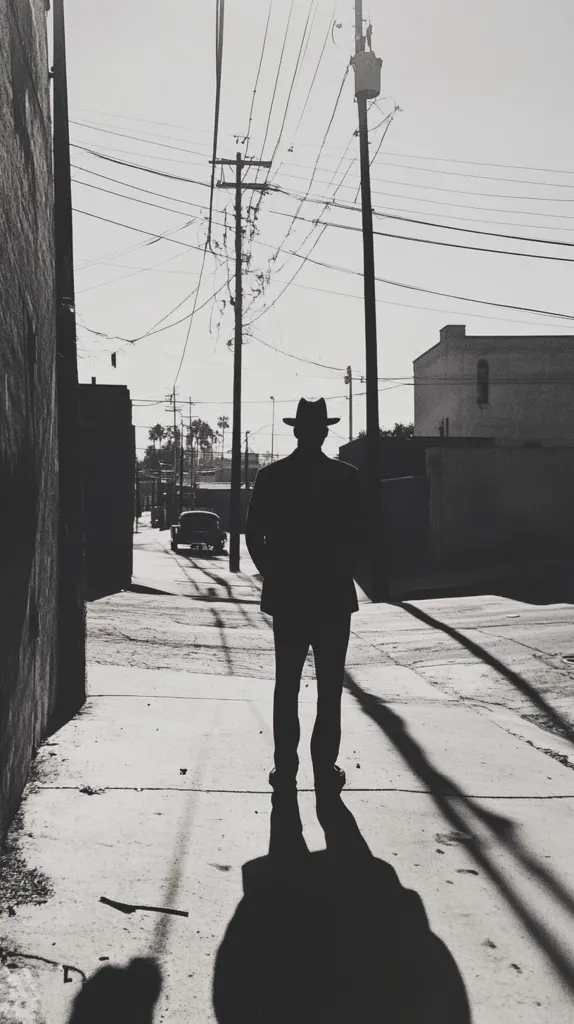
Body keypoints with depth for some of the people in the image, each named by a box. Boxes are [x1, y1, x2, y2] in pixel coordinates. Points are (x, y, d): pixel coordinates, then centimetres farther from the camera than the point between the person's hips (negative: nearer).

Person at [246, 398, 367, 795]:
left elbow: (254, 535, -2)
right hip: (334, 595, -1)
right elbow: (359, 533, -4)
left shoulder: (271, 476, -2)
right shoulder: (347, 476, -5)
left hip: (286, 595, 1)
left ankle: (286, 769, 9)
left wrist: (273, 574, 10)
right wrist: (341, 571, 9)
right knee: (330, 687, 5)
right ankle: (326, 770, 7)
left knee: (286, 685, 9)